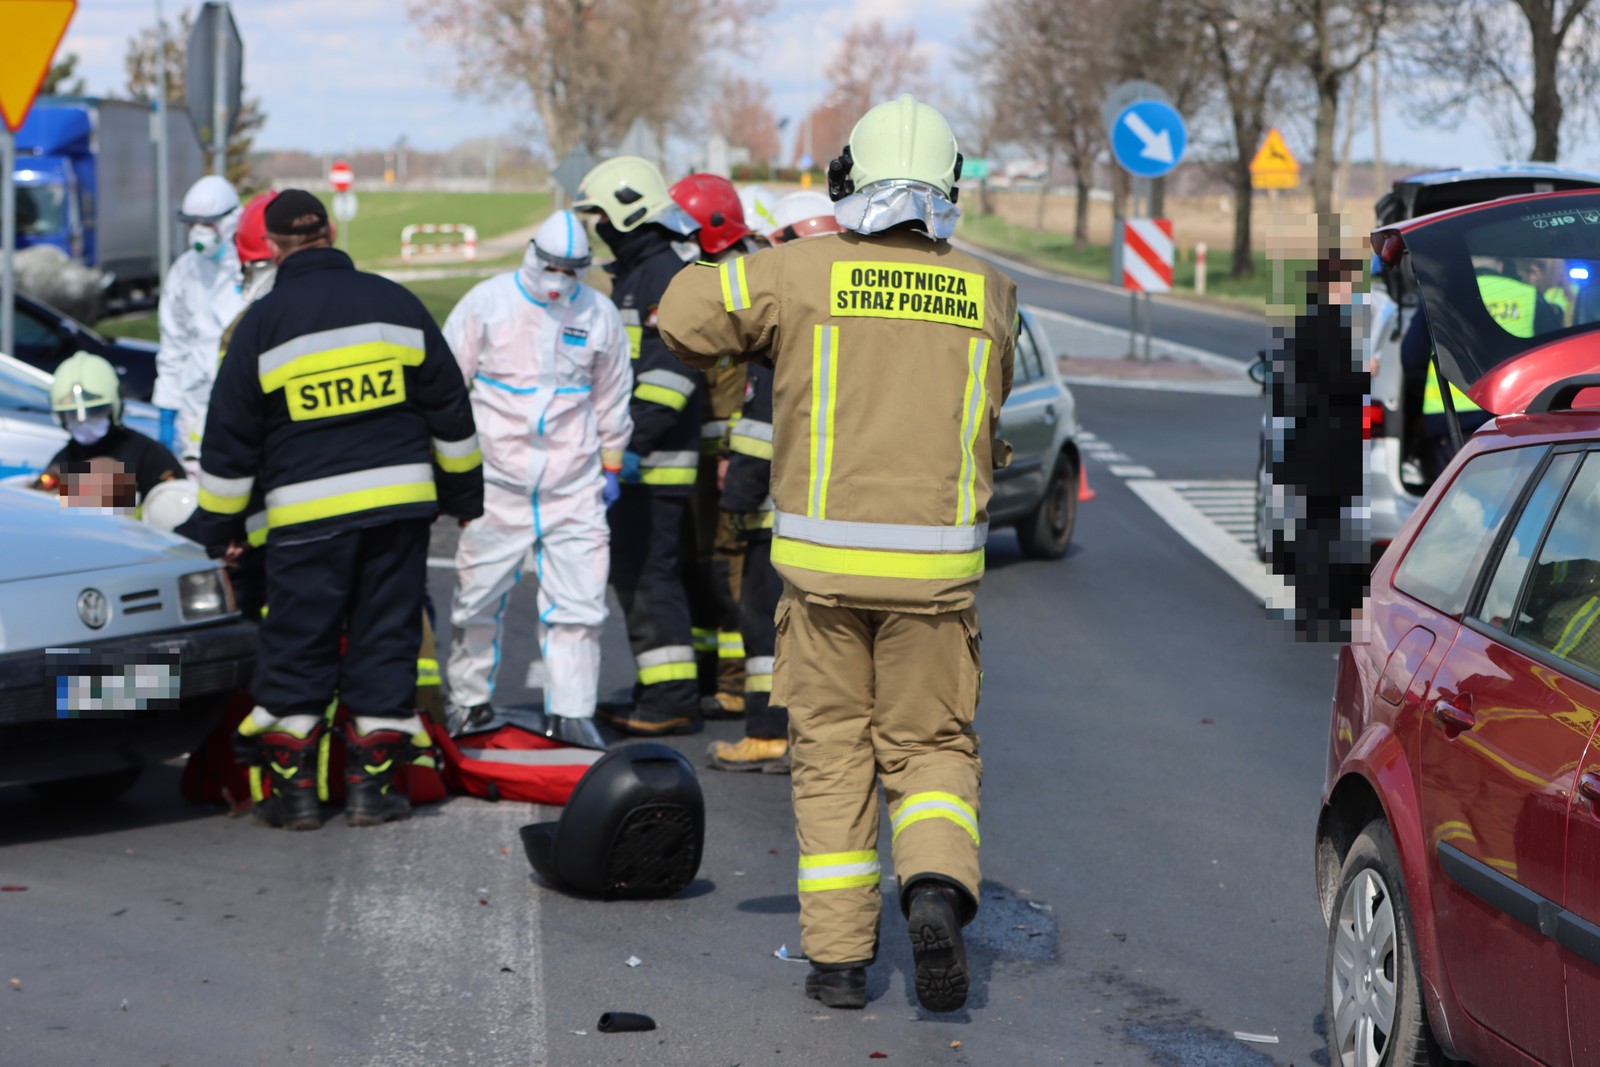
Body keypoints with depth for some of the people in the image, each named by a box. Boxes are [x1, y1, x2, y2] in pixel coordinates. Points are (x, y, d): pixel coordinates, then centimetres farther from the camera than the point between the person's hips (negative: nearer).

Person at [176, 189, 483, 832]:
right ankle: (370, 784, 7)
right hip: (400, 500, 2)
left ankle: (292, 786, 5)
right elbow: (449, 408, 12)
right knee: (385, 639, 7)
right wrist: (463, 491, 23)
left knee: (296, 646, 5)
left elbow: (229, 436, 2)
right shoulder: (394, 304, 6)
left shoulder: (262, 324, -3)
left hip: (306, 513, -2)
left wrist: (221, 523, 12)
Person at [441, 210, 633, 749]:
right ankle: (468, 701, 21)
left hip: (574, 483, 2)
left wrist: (611, 465, 17)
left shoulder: (599, 314, 5)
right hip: (498, 478, -1)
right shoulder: (488, 303, -2)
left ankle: (570, 711, 5)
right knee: (479, 595, 6)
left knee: (579, 599, -2)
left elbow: (611, 397, 17)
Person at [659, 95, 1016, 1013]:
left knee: (832, 751, 11)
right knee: (931, 745, 13)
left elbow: (685, 316, 1)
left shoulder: (799, 274, -5)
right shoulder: (989, 294, 2)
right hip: (935, 564, 1)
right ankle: (937, 882, -15)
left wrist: (763, 348, 18)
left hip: (823, 558, 0)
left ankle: (839, 953, 10)